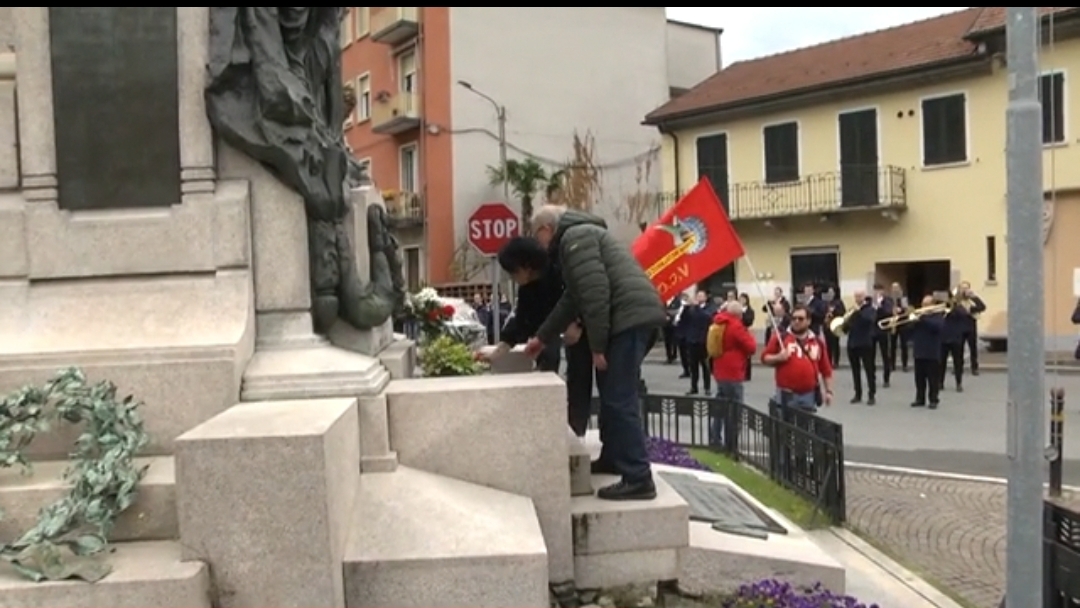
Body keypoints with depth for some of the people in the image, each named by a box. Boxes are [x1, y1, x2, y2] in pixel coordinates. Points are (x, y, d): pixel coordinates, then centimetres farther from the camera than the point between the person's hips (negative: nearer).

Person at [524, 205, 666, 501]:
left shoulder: (574, 237, -4)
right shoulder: (582, 234, 28)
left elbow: (595, 292, -16)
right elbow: (571, 299, 34)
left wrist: (597, 346, -14)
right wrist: (542, 338, 38)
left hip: (629, 316, -11)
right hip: (637, 315, 11)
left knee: (619, 398, -10)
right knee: (613, 392, 20)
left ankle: (638, 479, -9)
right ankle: (612, 457, 32)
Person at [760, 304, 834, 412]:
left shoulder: (818, 342, 9)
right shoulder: (780, 337, -1)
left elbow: (826, 369, 11)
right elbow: (764, 358, 2)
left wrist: (828, 391, 7)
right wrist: (778, 358, -17)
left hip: (809, 395, 3)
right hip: (787, 394, -3)